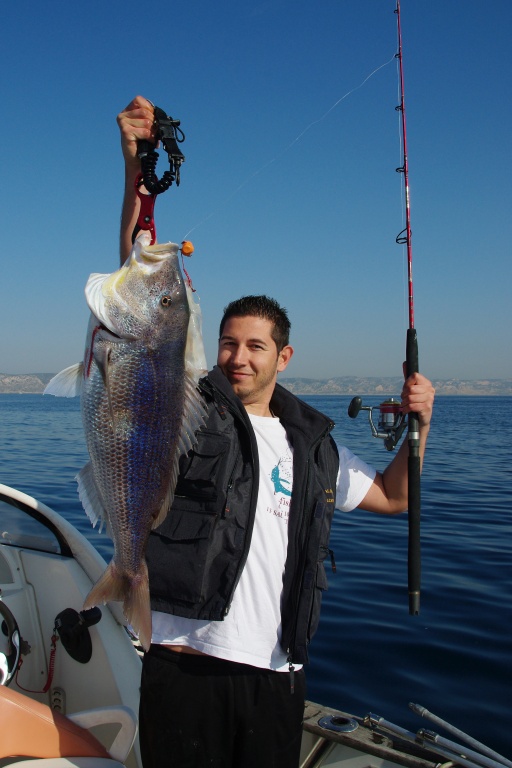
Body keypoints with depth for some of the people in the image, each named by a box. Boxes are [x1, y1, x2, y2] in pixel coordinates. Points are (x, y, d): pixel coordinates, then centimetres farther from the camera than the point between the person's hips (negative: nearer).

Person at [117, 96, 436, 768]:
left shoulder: (313, 443, 11)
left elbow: (392, 497, 21)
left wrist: (420, 424, 4)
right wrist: (136, 174, -20)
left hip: (278, 674, 4)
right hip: (185, 663, -3)